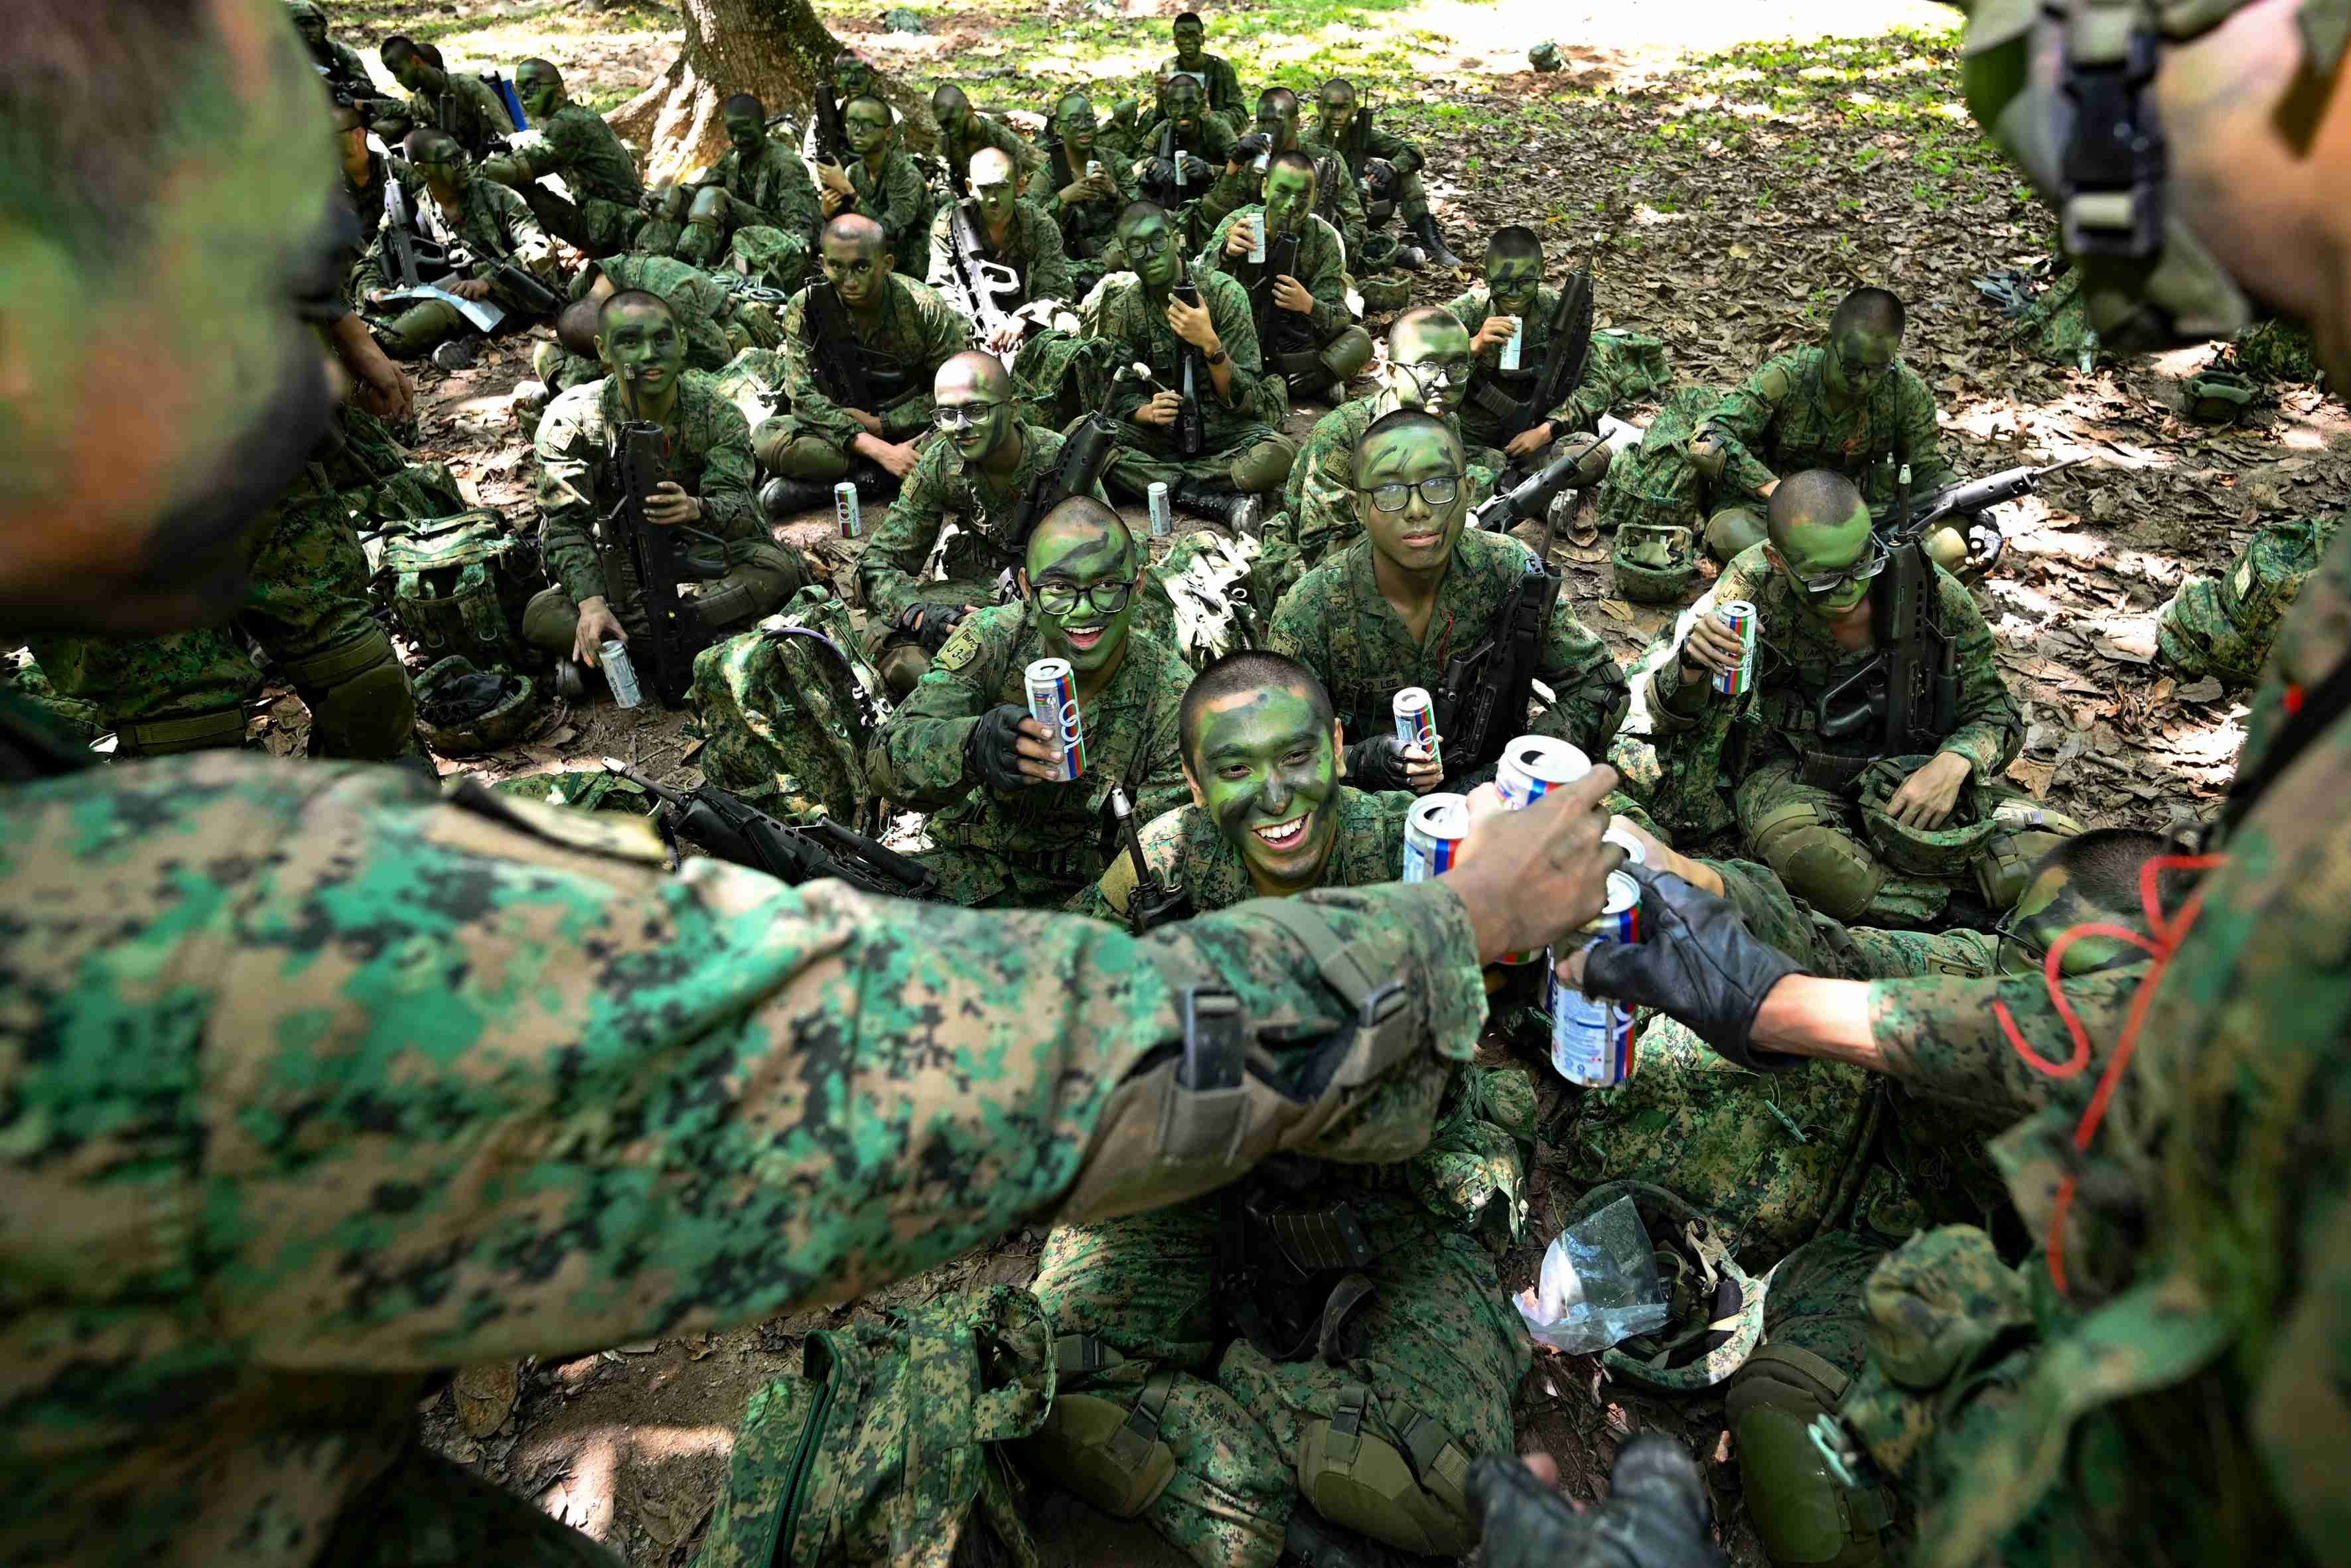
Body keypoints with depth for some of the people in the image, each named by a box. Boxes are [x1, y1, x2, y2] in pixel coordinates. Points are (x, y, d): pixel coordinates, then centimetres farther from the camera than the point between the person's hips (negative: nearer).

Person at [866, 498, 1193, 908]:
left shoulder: (1171, 694, -15)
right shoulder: (990, 640, -13)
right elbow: (886, 759, -22)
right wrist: (973, 746, -45)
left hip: (1087, 891, 1)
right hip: (972, 867, -1)